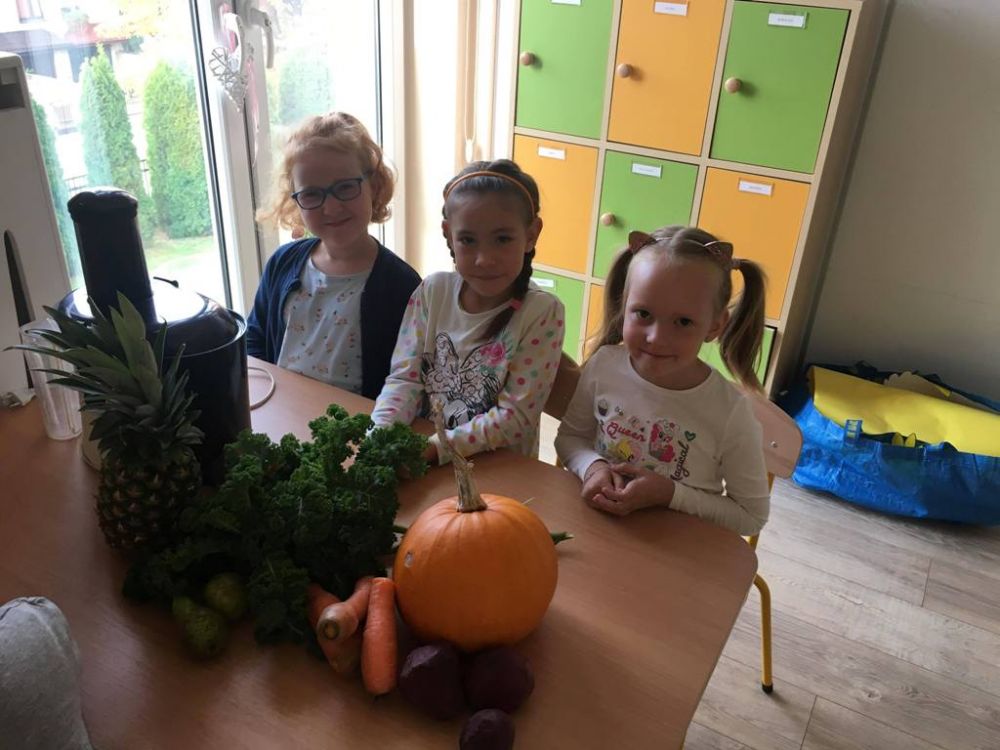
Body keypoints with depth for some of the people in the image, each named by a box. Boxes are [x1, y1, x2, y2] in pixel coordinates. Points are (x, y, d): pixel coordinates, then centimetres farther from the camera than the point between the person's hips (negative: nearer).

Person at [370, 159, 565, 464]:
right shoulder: (432, 291, -1)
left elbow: (516, 416, -13)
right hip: (421, 459, 3)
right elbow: (405, 377, -1)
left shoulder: (542, 313, -12)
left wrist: (438, 447, -23)